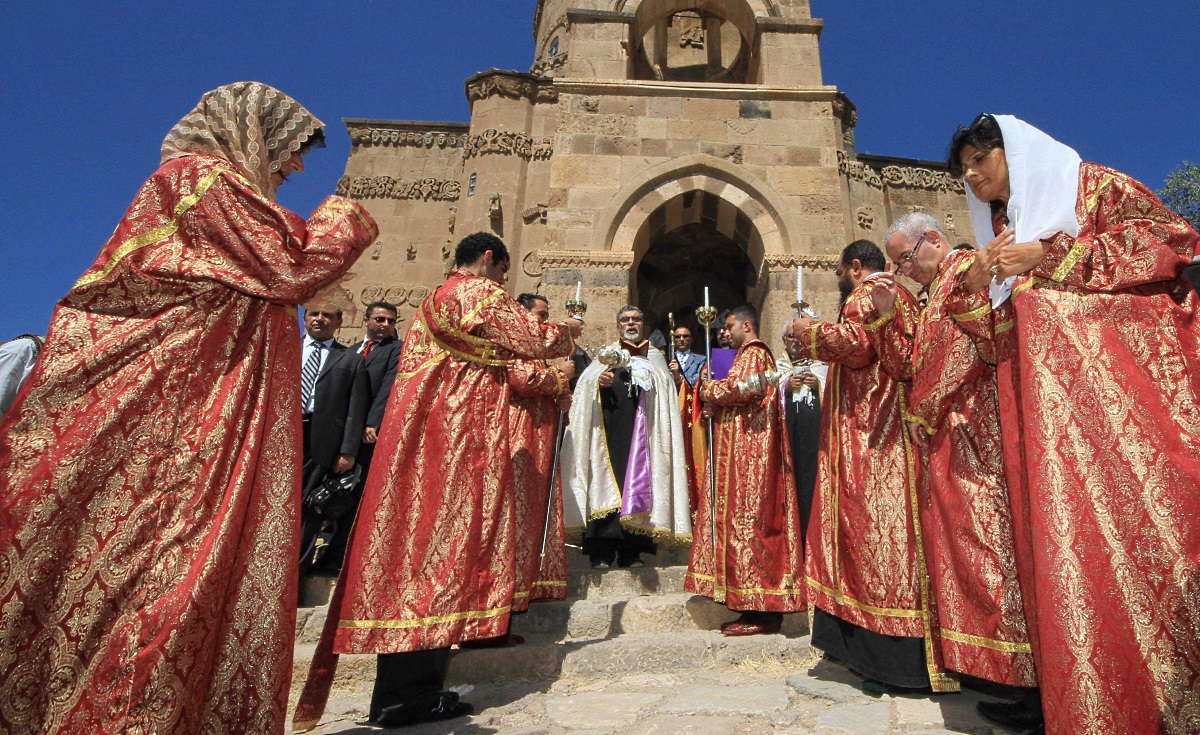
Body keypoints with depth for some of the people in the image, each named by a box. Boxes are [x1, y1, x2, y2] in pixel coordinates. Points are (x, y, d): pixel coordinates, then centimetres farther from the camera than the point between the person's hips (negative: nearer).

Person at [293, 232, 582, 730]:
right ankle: (411, 694, 0)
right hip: (460, 433, -9)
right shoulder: (480, 293, -4)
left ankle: (399, 689, 18)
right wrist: (568, 330, 11)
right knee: (447, 537, -6)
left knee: (414, 539, 9)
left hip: (417, 431, 9)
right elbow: (534, 339, -7)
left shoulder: (432, 301, 23)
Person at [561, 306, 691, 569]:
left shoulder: (656, 358, 22)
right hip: (610, 431, -1)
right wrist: (597, 382, -12)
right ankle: (602, 552, -5)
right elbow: (583, 384, 7)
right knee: (606, 482, -8)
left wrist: (677, 376, -3)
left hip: (642, 433, 1)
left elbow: (668, 397, 16)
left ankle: (631, 551, 2)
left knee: (637, 482, -4)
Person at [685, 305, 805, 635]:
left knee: (747, 517, -10)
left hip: (748, 450, -11)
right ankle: (762, 607, 12)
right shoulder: (751, 354, 26)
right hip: (741, 449, 11)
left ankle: (763, 611, -5)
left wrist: (709, 391, -4)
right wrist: (716, 404, 10)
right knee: (744, 517, 8)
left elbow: (742, 387, -20)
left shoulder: (753, 354, -6)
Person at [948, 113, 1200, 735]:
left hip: (1119, 378, -4)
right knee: (1063, 536, -3)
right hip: (1042, 398, 5)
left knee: (1141, 516, -12)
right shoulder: (999, 237, 25)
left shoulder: (1092, 186, 12)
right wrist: (978, 291, 3)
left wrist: (1053, 255, -7)